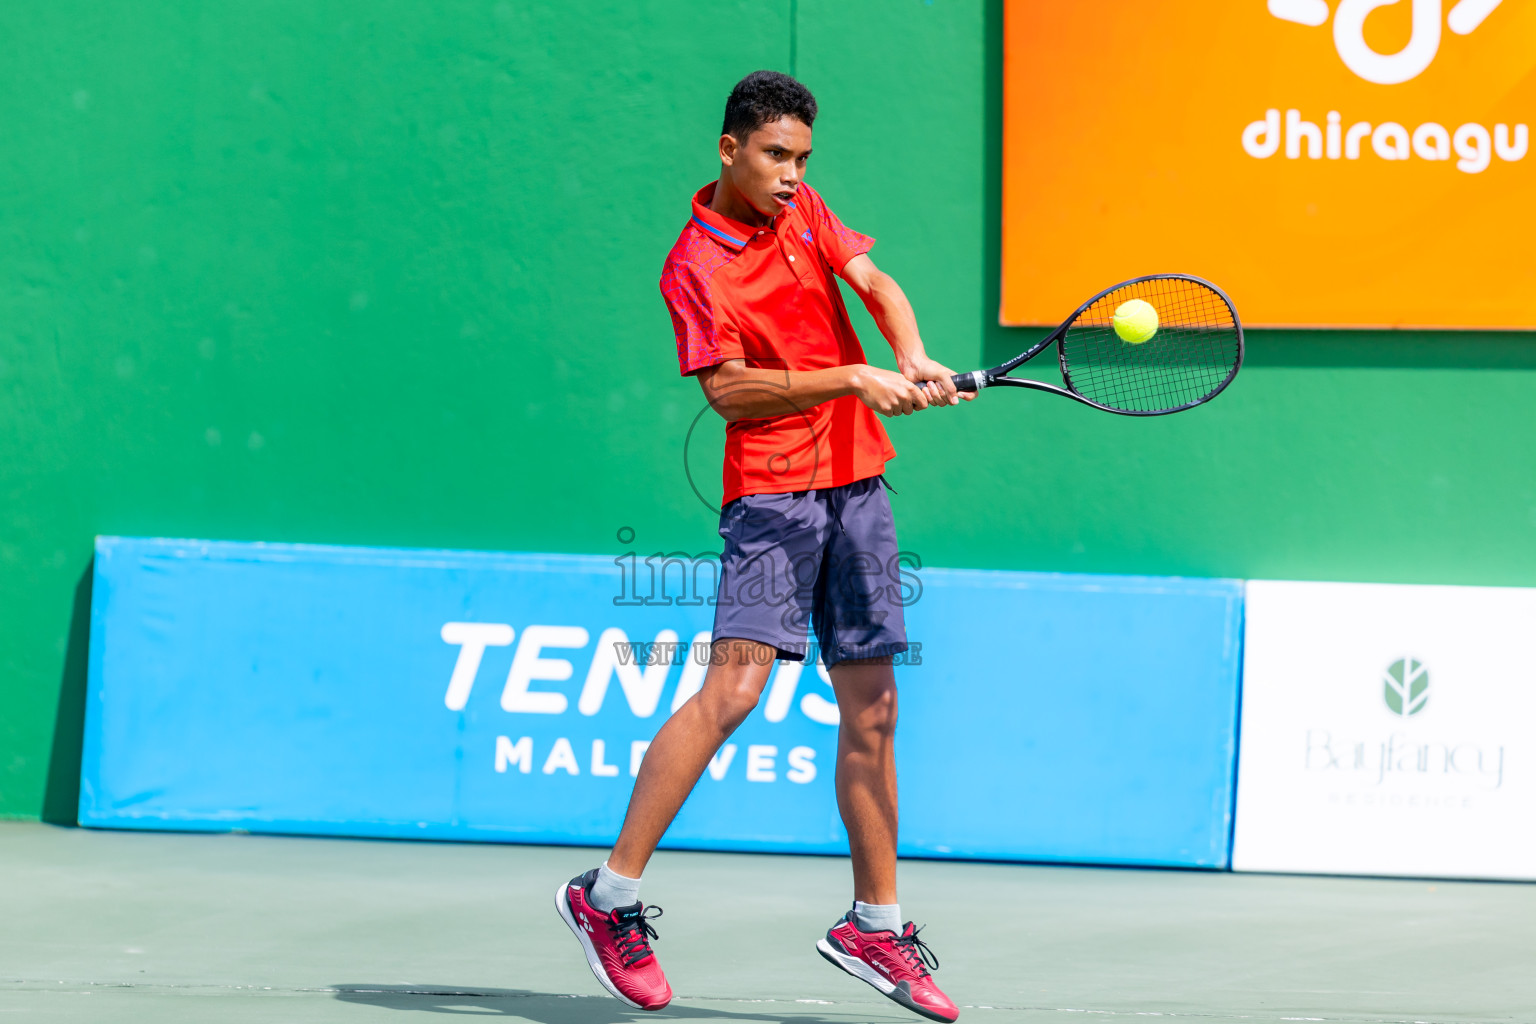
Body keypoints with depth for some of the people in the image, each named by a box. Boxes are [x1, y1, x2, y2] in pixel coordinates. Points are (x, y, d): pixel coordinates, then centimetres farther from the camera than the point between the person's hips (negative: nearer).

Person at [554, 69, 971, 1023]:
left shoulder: (803, 211, 11)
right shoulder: (695, 265, -10)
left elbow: (875, 282, 9)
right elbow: (730, 389, -16)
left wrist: (912, 356, -11)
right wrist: (854, 379, -21)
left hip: (856, 482, 7)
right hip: (771, 489, -7)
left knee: (872, 709, 8)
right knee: (734, 685, -22)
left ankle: (875, 925, 19)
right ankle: (612, 894, -16)